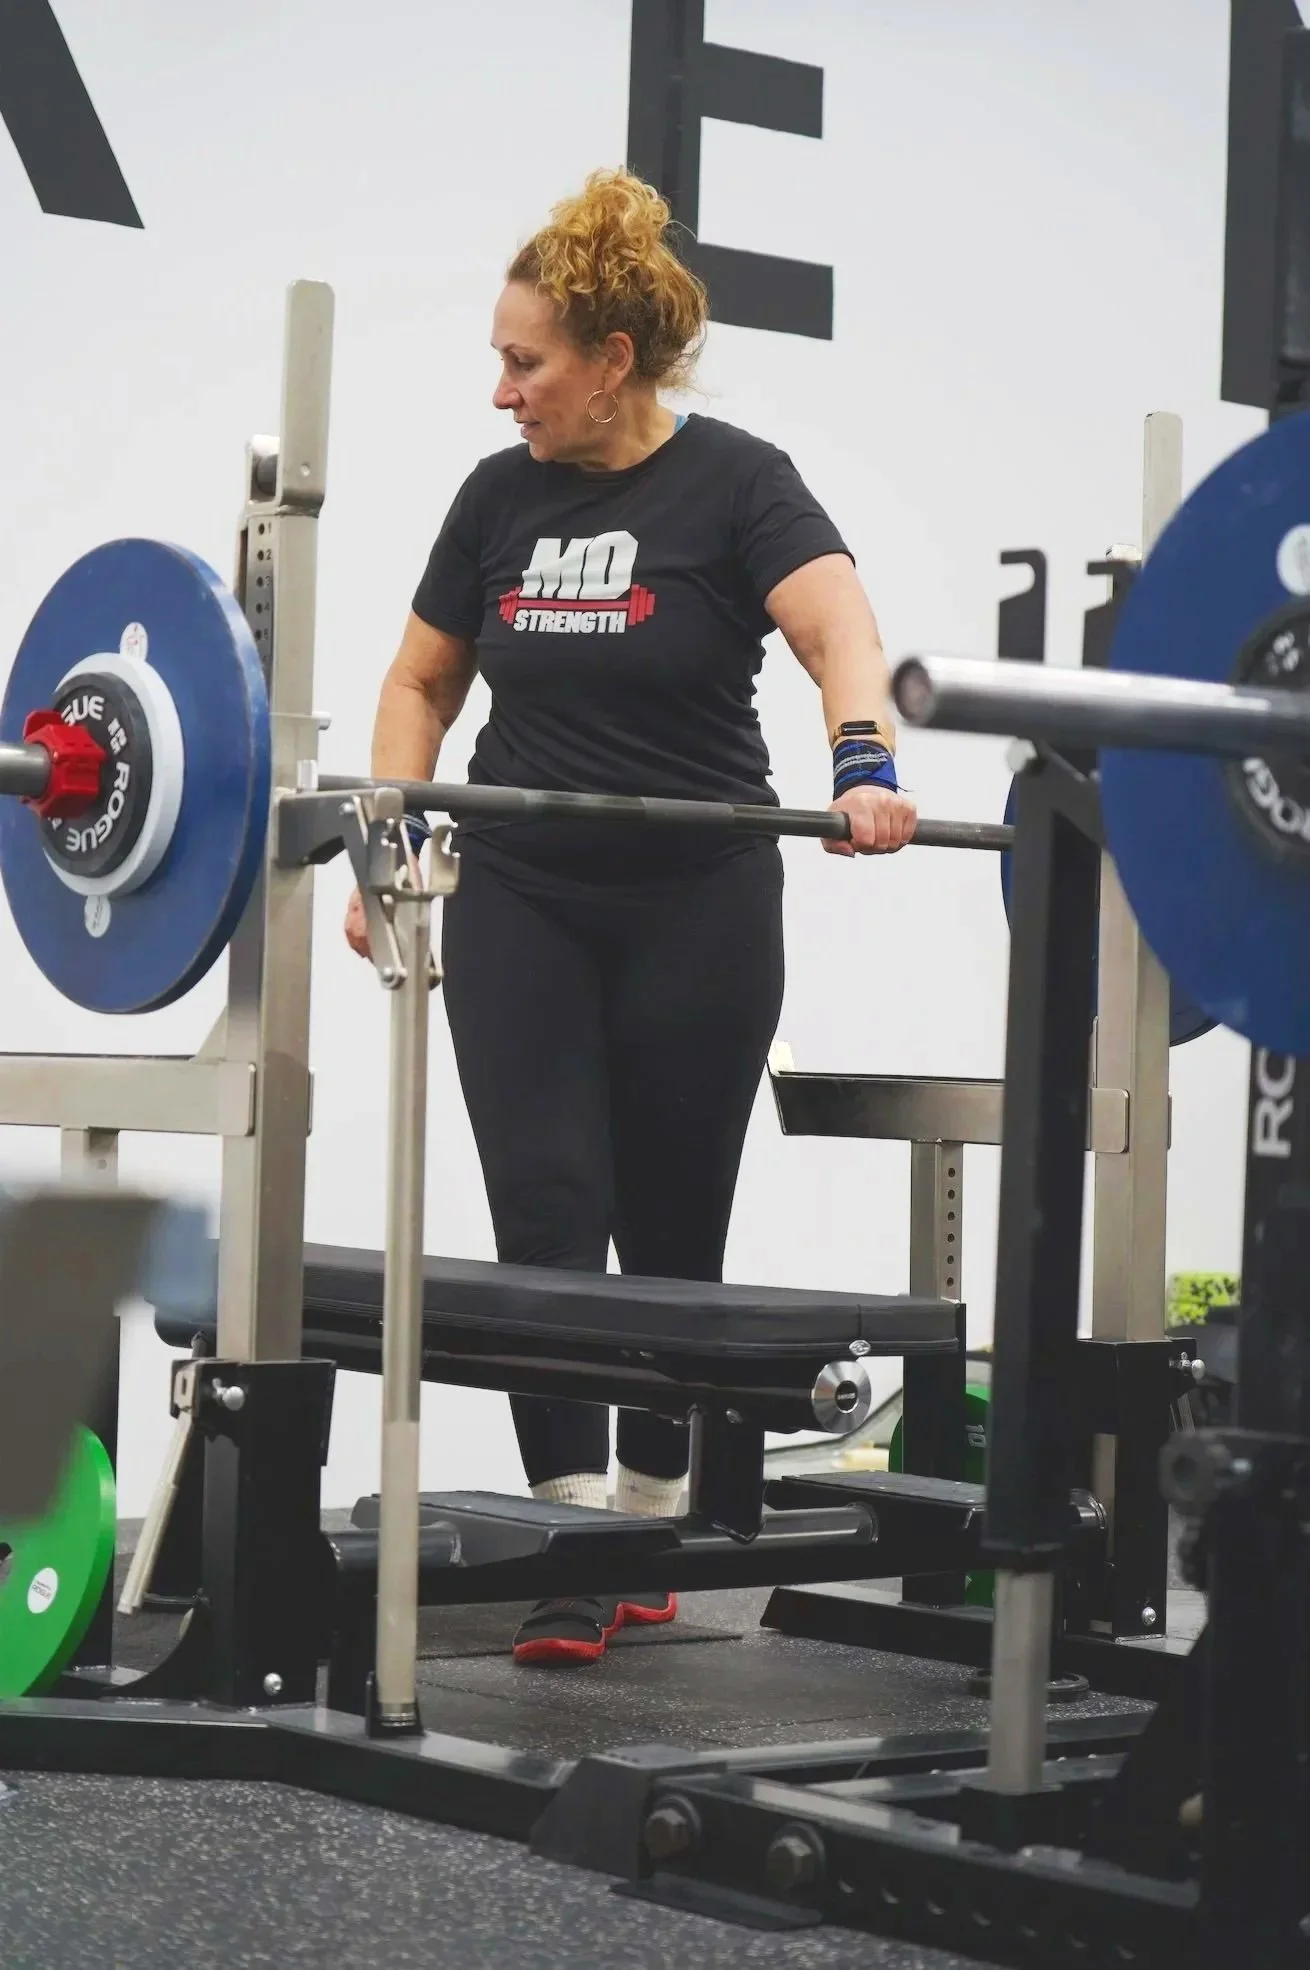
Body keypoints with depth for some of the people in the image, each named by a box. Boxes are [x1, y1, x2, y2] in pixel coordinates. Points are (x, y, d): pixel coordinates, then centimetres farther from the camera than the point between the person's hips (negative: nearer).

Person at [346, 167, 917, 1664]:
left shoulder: (734, 484, -7)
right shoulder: (501, 496, 5)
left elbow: (842, 636, -23)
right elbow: (422, 683, 16)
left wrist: (865, 767, -42)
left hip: (695, 904, -3)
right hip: (520, 901, 3)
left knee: (671, 1230, 7)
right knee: (545, 1212, -6)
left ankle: (656, 1520, 23)